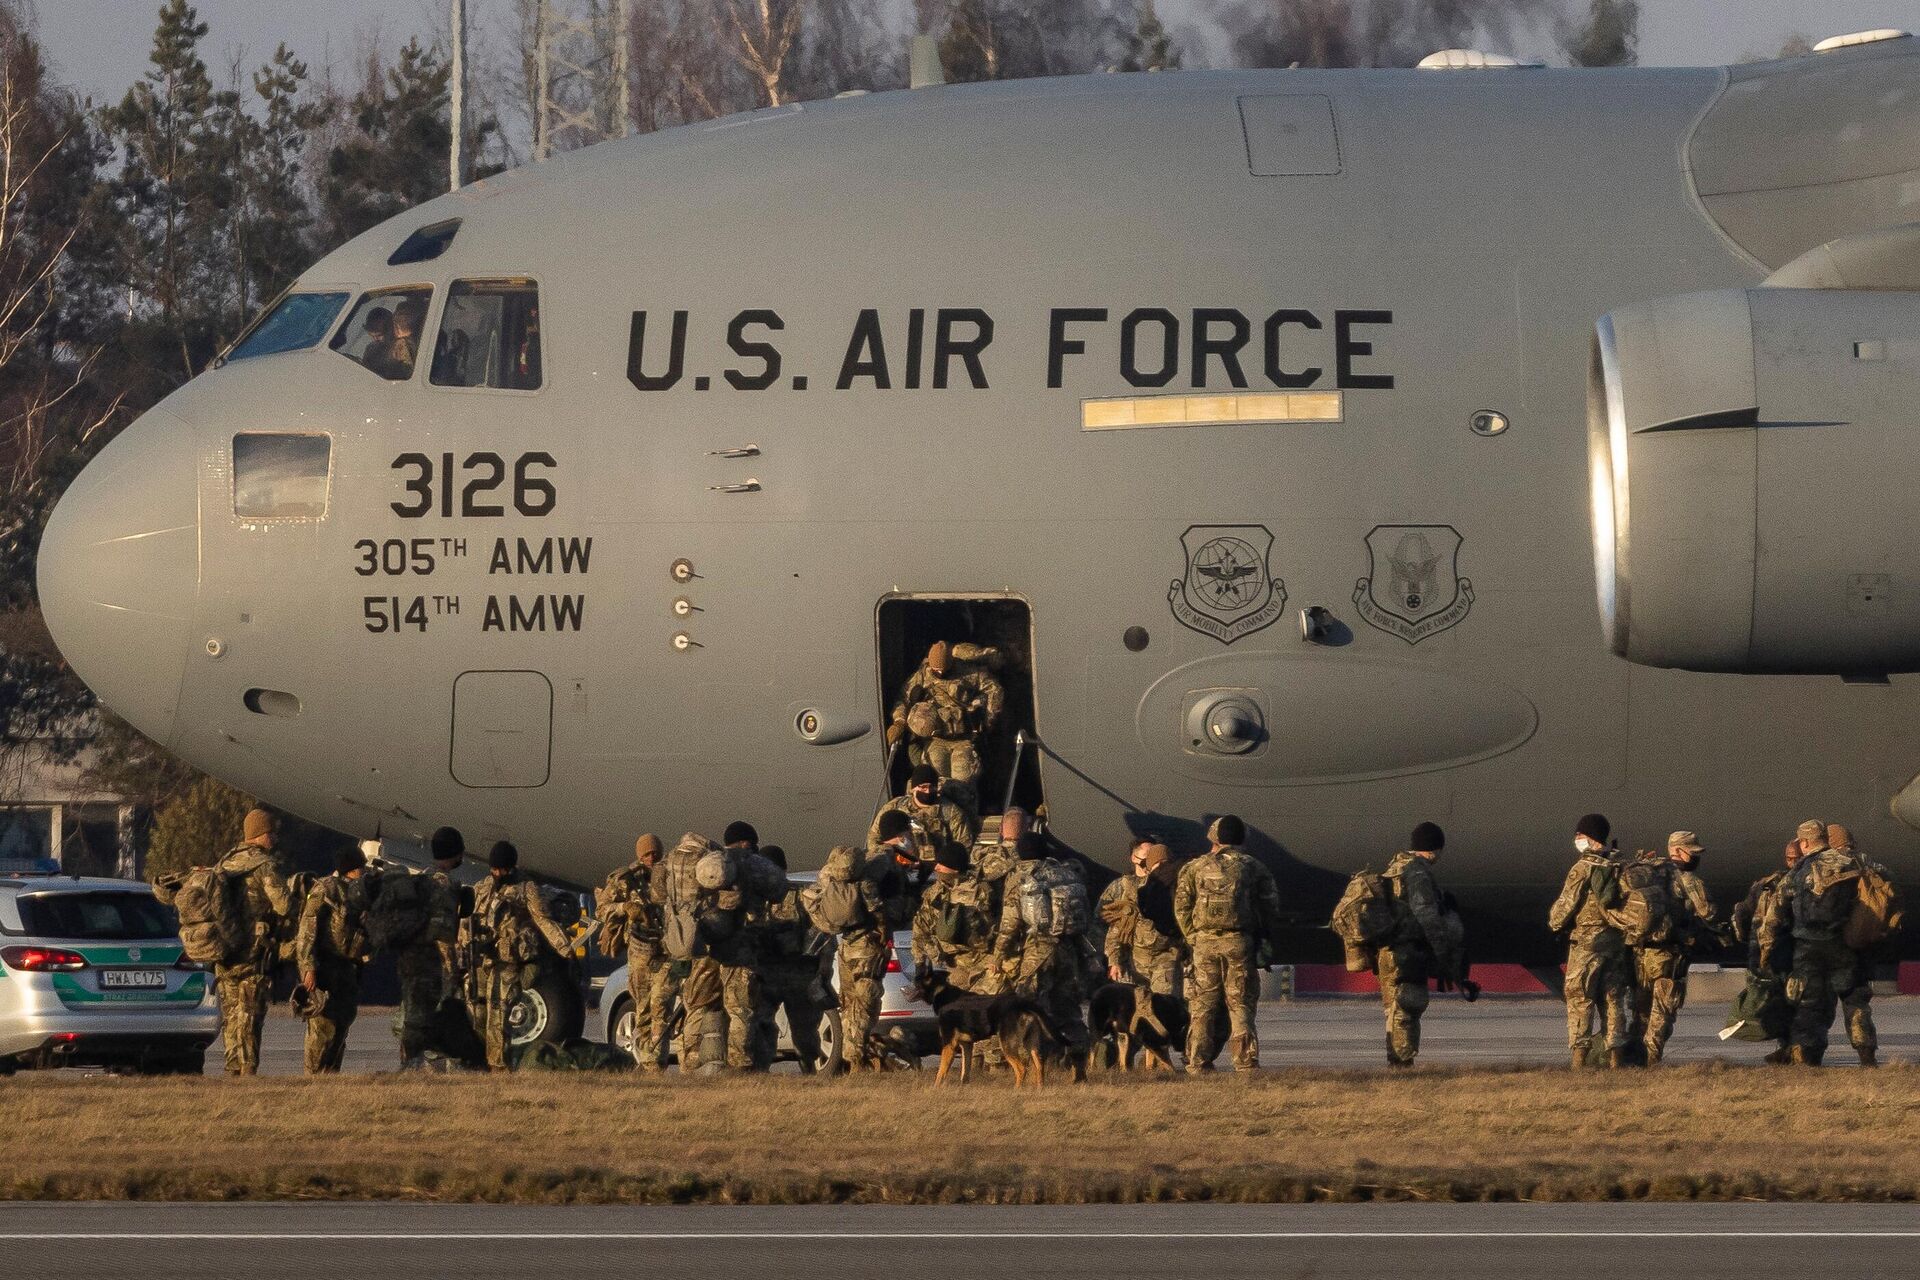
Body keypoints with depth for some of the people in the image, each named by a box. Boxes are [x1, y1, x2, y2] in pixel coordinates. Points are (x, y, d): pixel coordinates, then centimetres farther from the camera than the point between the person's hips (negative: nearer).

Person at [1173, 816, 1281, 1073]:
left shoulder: (1195, 868, 8)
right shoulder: (1253, 868, 7)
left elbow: (1181, 908, 3)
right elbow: (1270, 909, 5)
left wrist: (1191, 938, 9)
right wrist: (1261, 939, 15)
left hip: (1204, 943, 0)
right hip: (1240, 943, 0)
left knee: (1203, 1006, 6)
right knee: (1241, 1005, 3)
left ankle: (1198, 1063, 4)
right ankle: (1246, 1063, -3)